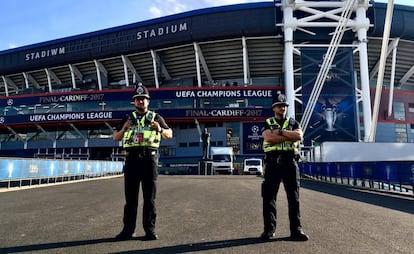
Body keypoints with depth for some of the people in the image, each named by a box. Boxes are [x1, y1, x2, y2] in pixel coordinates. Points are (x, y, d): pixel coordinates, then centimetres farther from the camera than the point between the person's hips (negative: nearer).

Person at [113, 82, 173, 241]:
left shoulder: (156, 117, 11)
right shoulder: (128, 118, 16)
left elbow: (170, 135, 4)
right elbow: (115, 138, 12)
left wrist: (160, 129, -18)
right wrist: (124, 129, -9)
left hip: (149, 158, -2)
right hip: (132, 158, 2)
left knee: (149, 198, 2)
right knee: (130, 197, 4)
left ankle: (150, 230, 8)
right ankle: (128, 230, 11)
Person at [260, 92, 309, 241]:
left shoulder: (293, 123, 15)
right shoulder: (267, 123, 11)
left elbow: (299, 136, -7)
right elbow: (268, 137, -11)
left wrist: (280, 131, -10)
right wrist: (289, 137, -9)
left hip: (290, 162, 1)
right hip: (272, 162, -1)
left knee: (294, 197, 1)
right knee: (268, 197, 1)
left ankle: (296, 230, 7)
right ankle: (269, 229, 10)